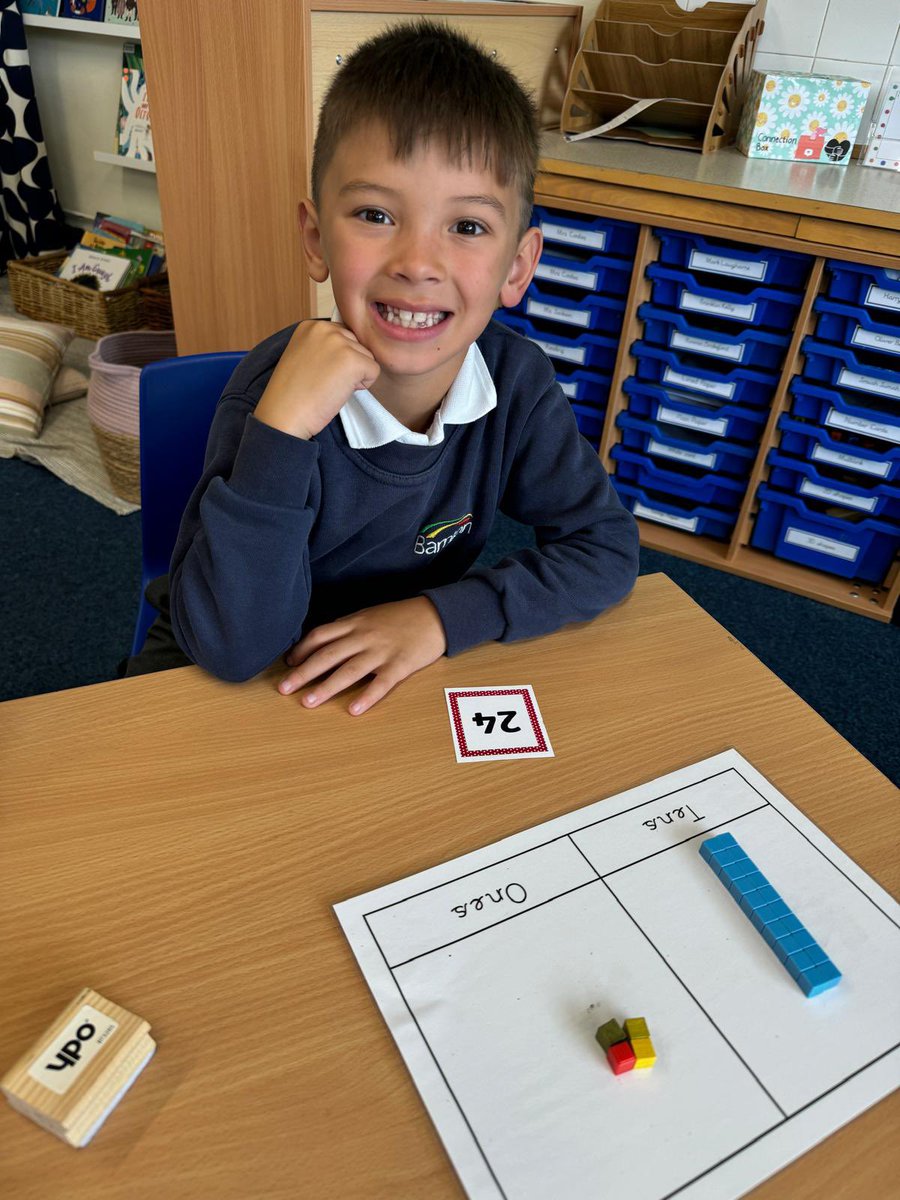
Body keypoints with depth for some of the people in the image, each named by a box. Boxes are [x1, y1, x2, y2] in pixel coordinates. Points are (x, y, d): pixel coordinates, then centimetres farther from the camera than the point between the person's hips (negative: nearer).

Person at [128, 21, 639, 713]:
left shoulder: (516, 378, -14)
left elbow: (609, 550, -11)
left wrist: (443, 615, -23)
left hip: (407, 657, 3)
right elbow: (234, 646, -27)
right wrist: (282, 426, -37)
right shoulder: (276, 389, -24)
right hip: (227, 679, -2)